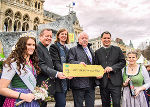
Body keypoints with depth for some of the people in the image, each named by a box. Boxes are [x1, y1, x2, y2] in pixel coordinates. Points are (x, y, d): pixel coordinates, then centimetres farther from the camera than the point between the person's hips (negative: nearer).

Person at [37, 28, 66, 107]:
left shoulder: (46, 49, 20)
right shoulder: (37, 47, -11)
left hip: (47, 85, 10)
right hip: (42, 85, -9)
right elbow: (41, 66, -20)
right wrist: (56, 74, -25)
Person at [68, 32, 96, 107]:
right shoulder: (73, 50, 4)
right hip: (79, 83, -5)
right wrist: (79, 63, -29)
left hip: (91, 84, 6)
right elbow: (70, 61, -10)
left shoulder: (91, 50, 24)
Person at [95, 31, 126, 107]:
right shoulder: (97, 52, 12)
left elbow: (123, 62, 2)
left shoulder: (117, 49, 8)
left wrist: (112, 67, -13)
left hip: (115, 81, -2)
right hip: (103, 82, 2)